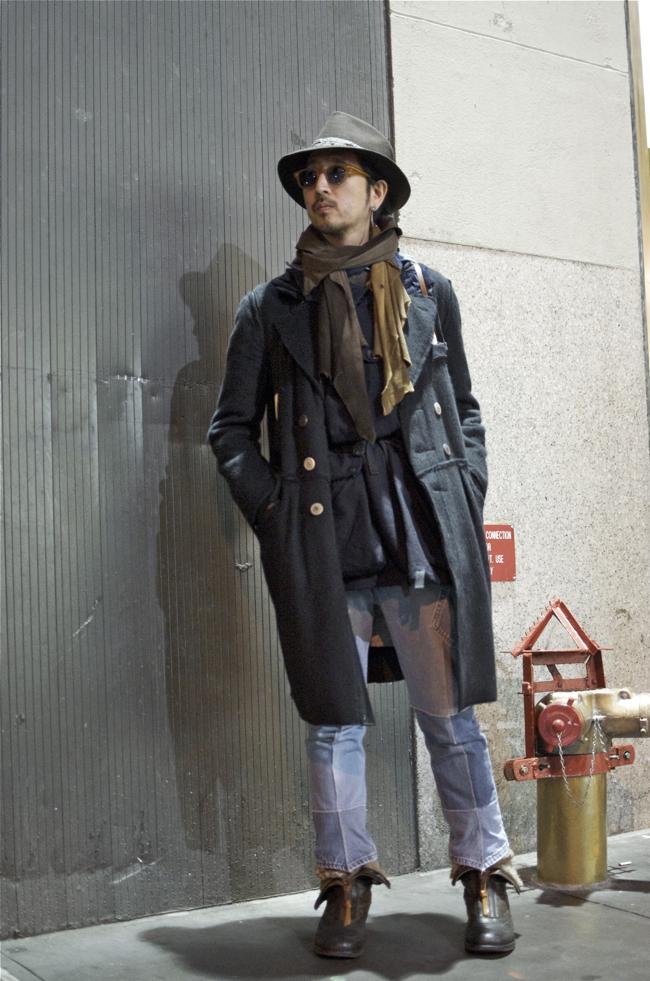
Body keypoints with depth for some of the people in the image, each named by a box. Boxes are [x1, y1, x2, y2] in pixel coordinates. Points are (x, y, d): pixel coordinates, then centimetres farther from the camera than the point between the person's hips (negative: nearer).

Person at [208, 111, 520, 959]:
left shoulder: (427, 291, 12)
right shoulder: (271, 307, 9)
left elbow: (465, 412, 16)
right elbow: (231, 429, 11)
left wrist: (466, 509, 5)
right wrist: (273, 512, -1)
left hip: (423, 530, 0)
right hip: (321, 540, 0)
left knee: (450, 717, 5)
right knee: (334, 722, 7)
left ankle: (485, 878, 22)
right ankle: (346, 885, 24)